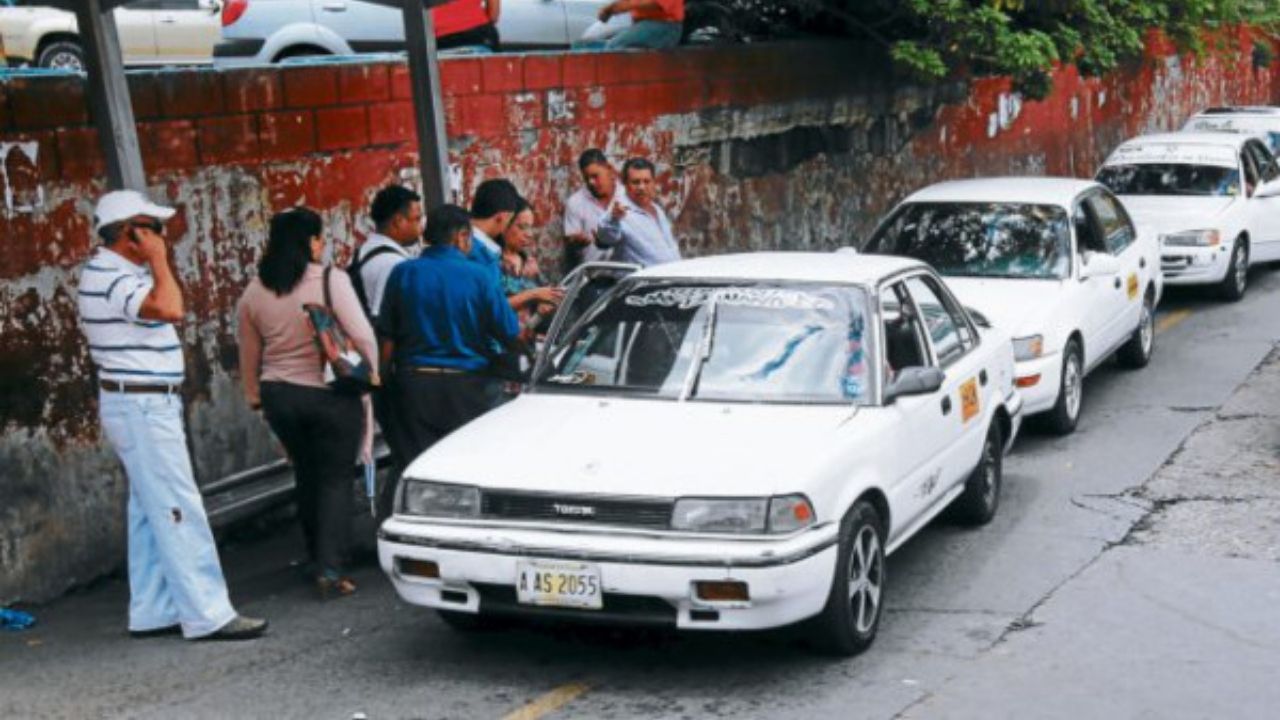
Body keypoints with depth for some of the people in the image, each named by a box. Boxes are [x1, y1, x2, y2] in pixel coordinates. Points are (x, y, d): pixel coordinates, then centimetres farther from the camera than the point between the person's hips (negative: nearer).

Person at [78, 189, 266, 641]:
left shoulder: (116, 274, 14)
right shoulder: (109, 277, -18)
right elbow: (170, 309, -31)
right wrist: (158, 260, -22)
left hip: (148, 405, 11)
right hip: (142, 406, -11)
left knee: (150, 512, 13)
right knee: (178, 511, -9)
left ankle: (152, 612, 19)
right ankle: (207, 615, -7)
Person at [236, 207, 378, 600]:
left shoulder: (254, 291, 1)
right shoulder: (331, 280, -13)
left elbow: (249, 354, 9)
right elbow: (362, 336, -17)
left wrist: (255, 396, 19)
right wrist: (375, 373, -3)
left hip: (279, 395, 5)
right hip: (331, 395, -5)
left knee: (306, 476, 19)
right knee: (336, 479, 3)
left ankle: (317, 559, 29)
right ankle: (330, 570, -5)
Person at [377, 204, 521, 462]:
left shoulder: (402, 273, 0)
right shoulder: (479, 275, -8)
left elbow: (387, 337, 1)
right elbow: (510, 334, -6)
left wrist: (386, 374, 12)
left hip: (414, 383, 2)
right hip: (467, 383, -2)